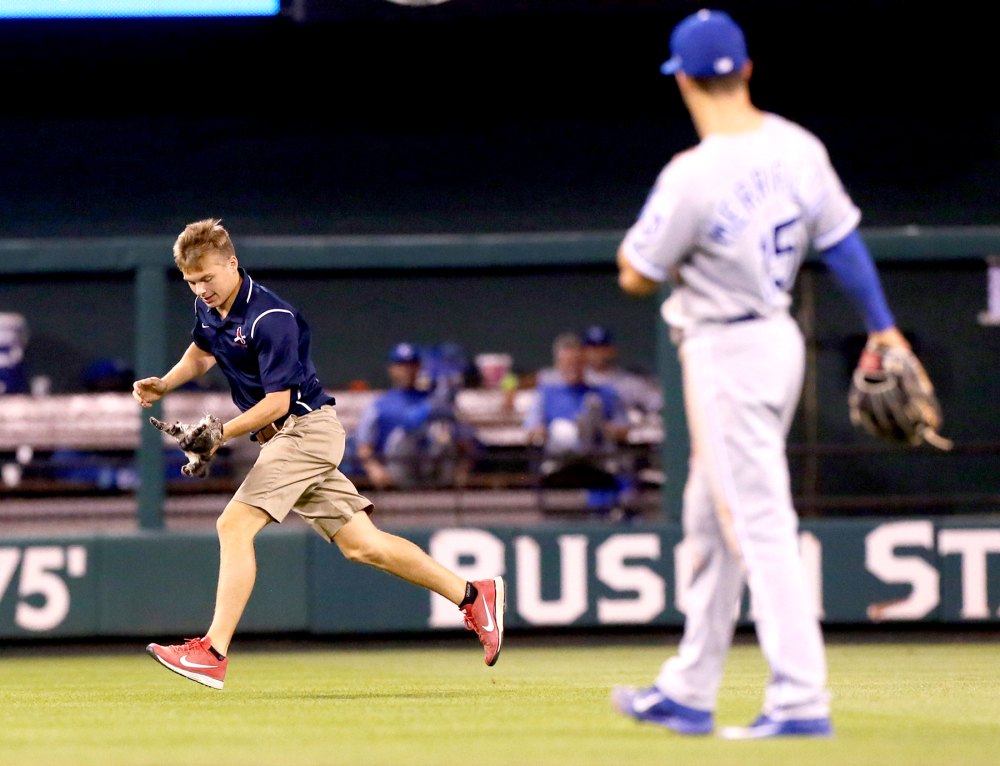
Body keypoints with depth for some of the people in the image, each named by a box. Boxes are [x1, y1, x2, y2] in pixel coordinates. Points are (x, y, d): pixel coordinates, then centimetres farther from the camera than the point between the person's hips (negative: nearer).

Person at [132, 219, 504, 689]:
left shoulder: (269, 319, -21)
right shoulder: (208, 309, 6)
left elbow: (277, 403, -21)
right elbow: (201, 353, 28)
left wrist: (221, 434, -25)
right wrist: (164, 385, 11)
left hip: (306, 426, -9)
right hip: (282, 437, 9)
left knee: (234, 525, -19)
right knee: (361, 545, 6)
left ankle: (213, 654, -21)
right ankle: (472, 596, 12)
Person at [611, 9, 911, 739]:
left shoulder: (693, 175, -21)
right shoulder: (798, 149, 0)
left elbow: (635, 275, -12)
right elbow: (844, 241, 6)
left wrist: (648, 229, 8)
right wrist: (882, 328, 13)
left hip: (725, 353, -8)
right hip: (781, 341, 8)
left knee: (759, 526, -8)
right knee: (712, 522, 17)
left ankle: (801, 700, -11)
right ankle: (689, 693, 25)